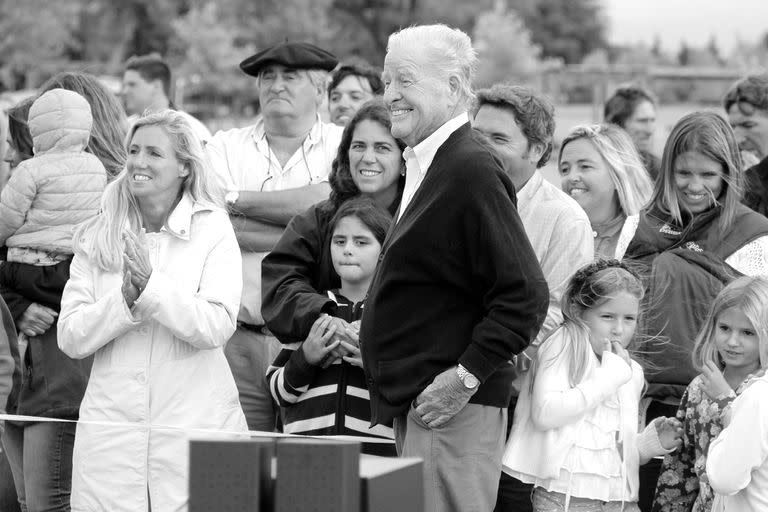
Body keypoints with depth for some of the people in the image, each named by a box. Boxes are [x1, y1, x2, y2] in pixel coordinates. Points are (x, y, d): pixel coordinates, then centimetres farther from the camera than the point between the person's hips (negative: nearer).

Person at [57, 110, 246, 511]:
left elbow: (217, 327, -11)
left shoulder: (213, 230, 0)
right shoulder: (97, 237, 7)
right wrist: (126, 298, -14)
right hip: (111, 428, 2)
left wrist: (152, 283, -19)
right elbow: (71, 339, 0)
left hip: (195, 425, -2)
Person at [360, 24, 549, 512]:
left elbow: (525, 295, -20)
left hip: (451, 404, -10)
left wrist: (467, 376, -20)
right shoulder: (426, 165, 14)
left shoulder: (471, 170, -16)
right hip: (411, 399, 10)